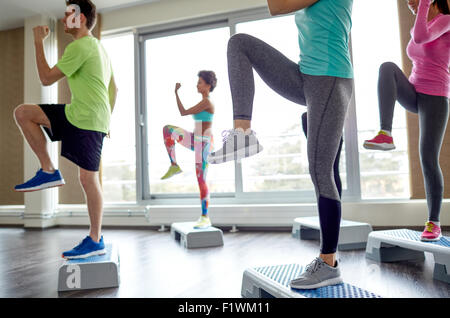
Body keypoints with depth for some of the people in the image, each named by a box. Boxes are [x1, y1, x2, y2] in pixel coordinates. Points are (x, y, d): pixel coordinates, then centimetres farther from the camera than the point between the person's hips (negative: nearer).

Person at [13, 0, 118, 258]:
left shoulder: (80, 47, -12)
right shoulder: (98, 47, 20)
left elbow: (47, 78, -12)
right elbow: (114, 89, 21)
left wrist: (39, 42, -2)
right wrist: (105, 120, 23)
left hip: (87, 120, -10)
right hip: (76, 114, 10)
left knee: (89, 179, -5)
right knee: (22, 113, 8)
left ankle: (96, 241, 6)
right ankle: (49, 171, 5)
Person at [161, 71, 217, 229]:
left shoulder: (206, 102, -14)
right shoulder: (205, 102, 16)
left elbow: (183, 113, -17)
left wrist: (176, 93, -9)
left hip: (203, 143, -9)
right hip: (196, 141, 9)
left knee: (201, 180, -7)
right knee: (168, 129, 1)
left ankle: (205, 218, 2)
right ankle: (174, 166, 2)